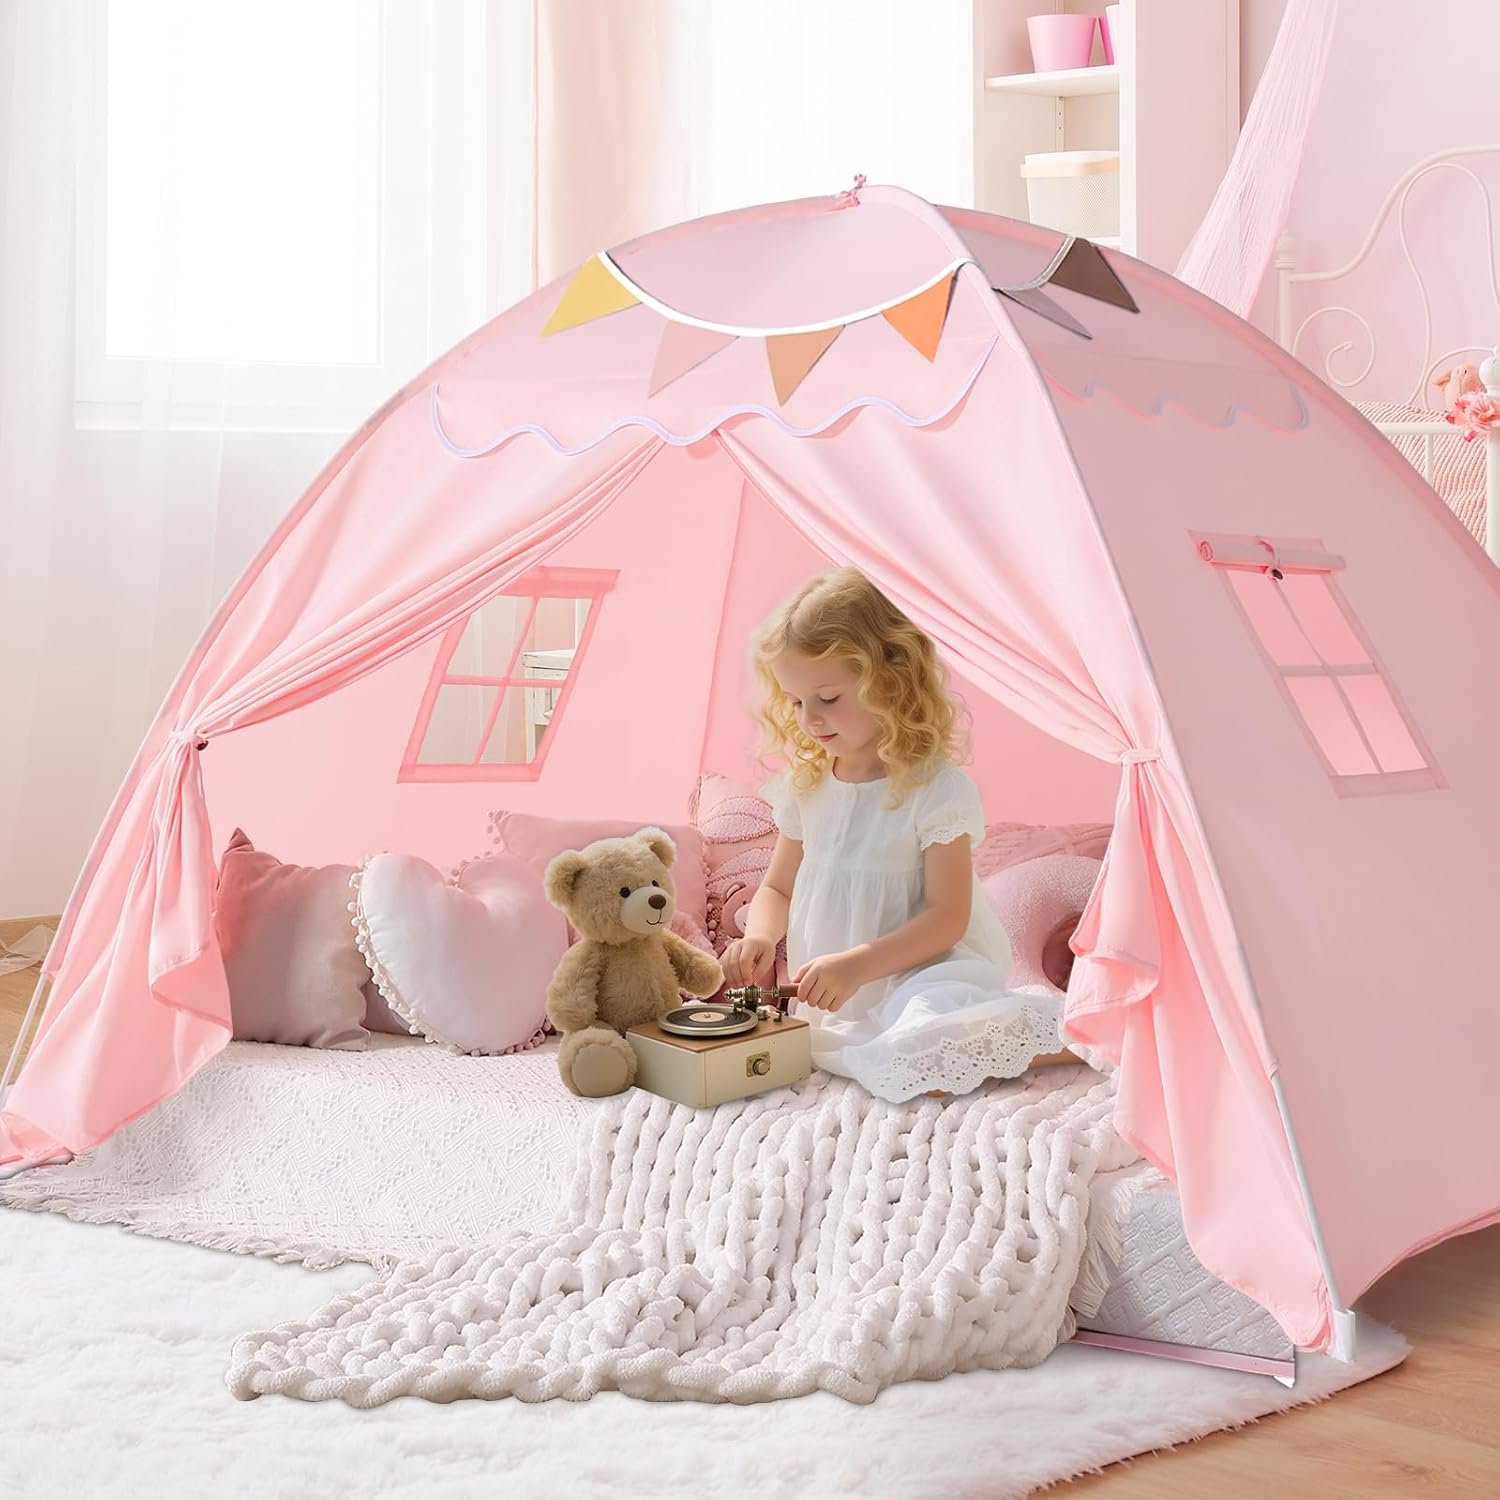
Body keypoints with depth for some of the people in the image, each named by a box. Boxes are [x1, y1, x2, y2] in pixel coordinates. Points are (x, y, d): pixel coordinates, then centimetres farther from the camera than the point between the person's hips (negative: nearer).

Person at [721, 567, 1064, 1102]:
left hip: (921, 973, -7)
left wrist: (858, 964, -26)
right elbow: (777, 888, 18)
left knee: (921, 1068, -35)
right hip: (828, 994, 7)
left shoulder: (936, 788, -11)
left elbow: (947, 916, -14)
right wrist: (760, 936, -6)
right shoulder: (806, 787, 8)